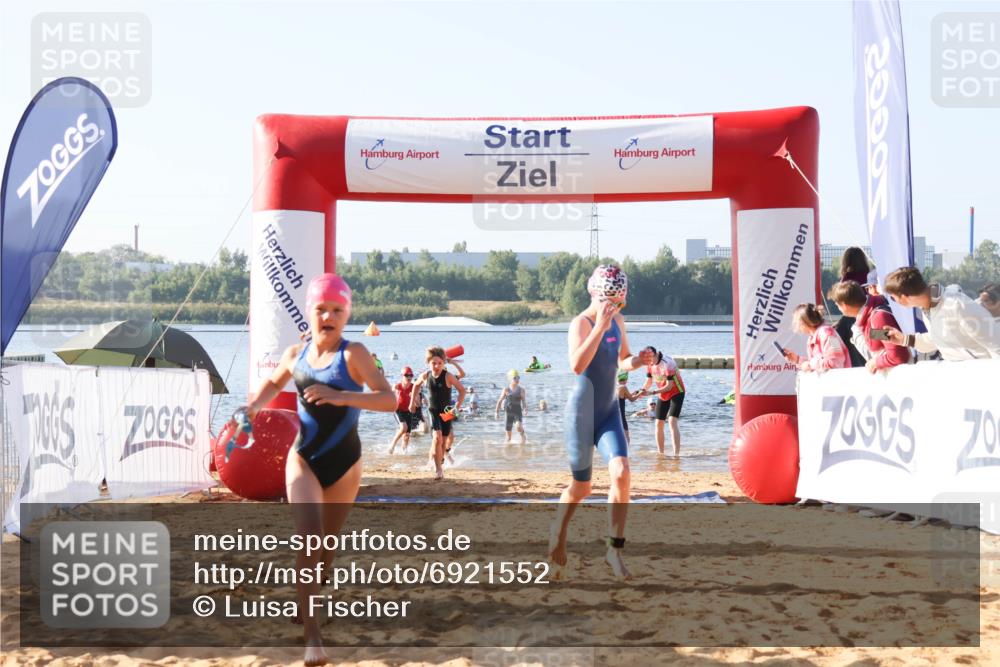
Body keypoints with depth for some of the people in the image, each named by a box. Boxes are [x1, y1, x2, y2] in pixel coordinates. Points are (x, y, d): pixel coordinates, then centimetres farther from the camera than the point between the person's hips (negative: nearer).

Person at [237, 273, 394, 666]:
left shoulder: (353, 354, -13)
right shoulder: (295, 354, 0)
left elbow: (388, 399, -24)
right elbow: (273, 383, 23)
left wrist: (340, 397, -35)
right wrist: (254, 407, 4)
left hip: (344, 463, -1)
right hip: (303, 458, 1)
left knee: (329, 543, 15)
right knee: (308, 536, -18)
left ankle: (307, 606, 43)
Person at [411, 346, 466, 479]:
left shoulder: (448, 376, -17)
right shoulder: (425, 376, -7)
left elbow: (462, 390, -13)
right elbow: (417, 385, 14)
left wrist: (457, 407, -19)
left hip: (446, 411, 0)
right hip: (433, 411, 0)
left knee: (444, 440, 10)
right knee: (437, 437, -19)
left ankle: (440, 463, 35)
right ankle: (438, 469, -15)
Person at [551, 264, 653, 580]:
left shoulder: (617, 321, 7)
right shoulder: (581, 323, -15)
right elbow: (577, 365, -32)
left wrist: (638, 361, -1)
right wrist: (600, 327, -35)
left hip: (610, 412, 6)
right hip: (582, 412, -6)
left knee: (621, 472, -16)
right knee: (581, 487, 6)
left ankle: (615, 549, -9)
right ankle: (557, 536, 32)